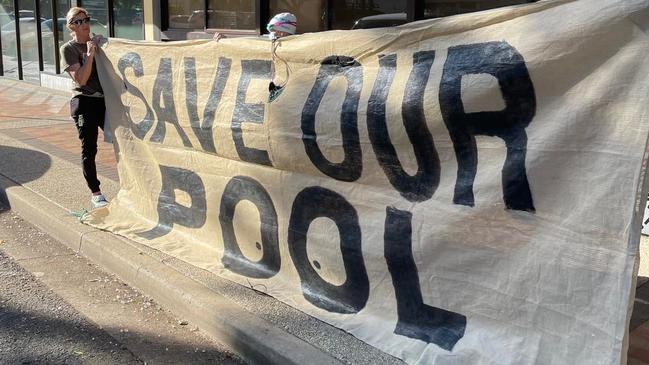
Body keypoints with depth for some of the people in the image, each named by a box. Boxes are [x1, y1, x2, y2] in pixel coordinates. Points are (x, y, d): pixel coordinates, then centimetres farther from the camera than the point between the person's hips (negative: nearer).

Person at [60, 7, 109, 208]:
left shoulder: (98, 42, 11)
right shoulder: (69, 48, -2)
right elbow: (80, 79, -13)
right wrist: (90, 54, -20)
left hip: (105, 100, 4)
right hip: (84, 102, -4)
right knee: (89, 149, 0)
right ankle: (95, 193, 11)